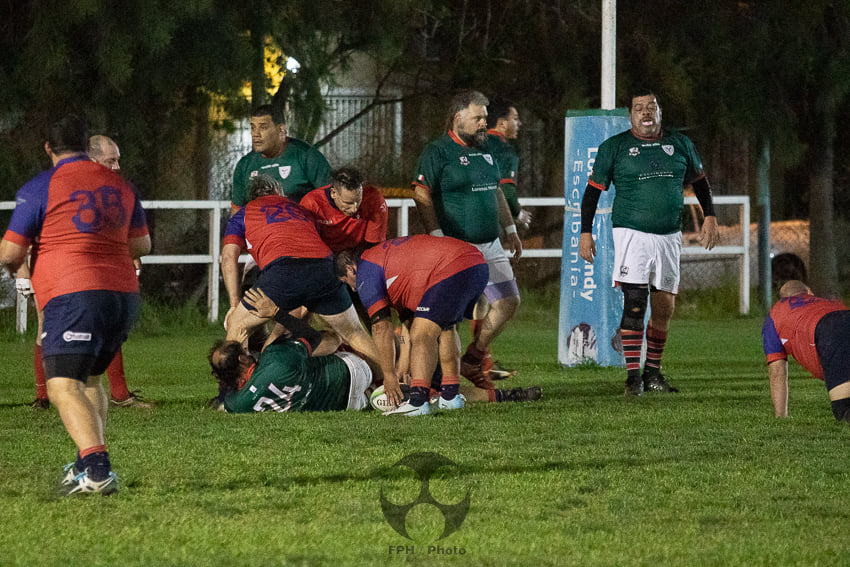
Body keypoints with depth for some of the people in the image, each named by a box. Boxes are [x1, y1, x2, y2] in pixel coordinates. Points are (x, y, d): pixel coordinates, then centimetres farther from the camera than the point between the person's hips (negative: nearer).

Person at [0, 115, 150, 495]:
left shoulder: (39, 188, -2)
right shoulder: (120, 185, 16)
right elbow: (141, 245, 24)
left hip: (73, 295, -7)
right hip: (124, 292, 7)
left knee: (63, 386, -14)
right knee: (89, 379, 24)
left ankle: (97, 469, -32)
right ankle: (90, 463, 18)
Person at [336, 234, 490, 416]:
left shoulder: (365, 271, 6)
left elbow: (381, 327, 3)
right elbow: (409, 319, 36)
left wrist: (389, 375, 8)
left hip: (451, 270, -10)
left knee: (423, 334, -10)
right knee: (446, 329, 25)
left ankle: (419, 401, -23)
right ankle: (450, 396, 20)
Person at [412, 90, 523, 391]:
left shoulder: (486, 150, 16)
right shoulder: (437, 152, -8)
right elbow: (422, 196, -13)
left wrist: (510, 230, 22)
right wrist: (437, 237, -19)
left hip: (490, 246, 8)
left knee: (508, 301, 6)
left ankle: (473, 361, 19)